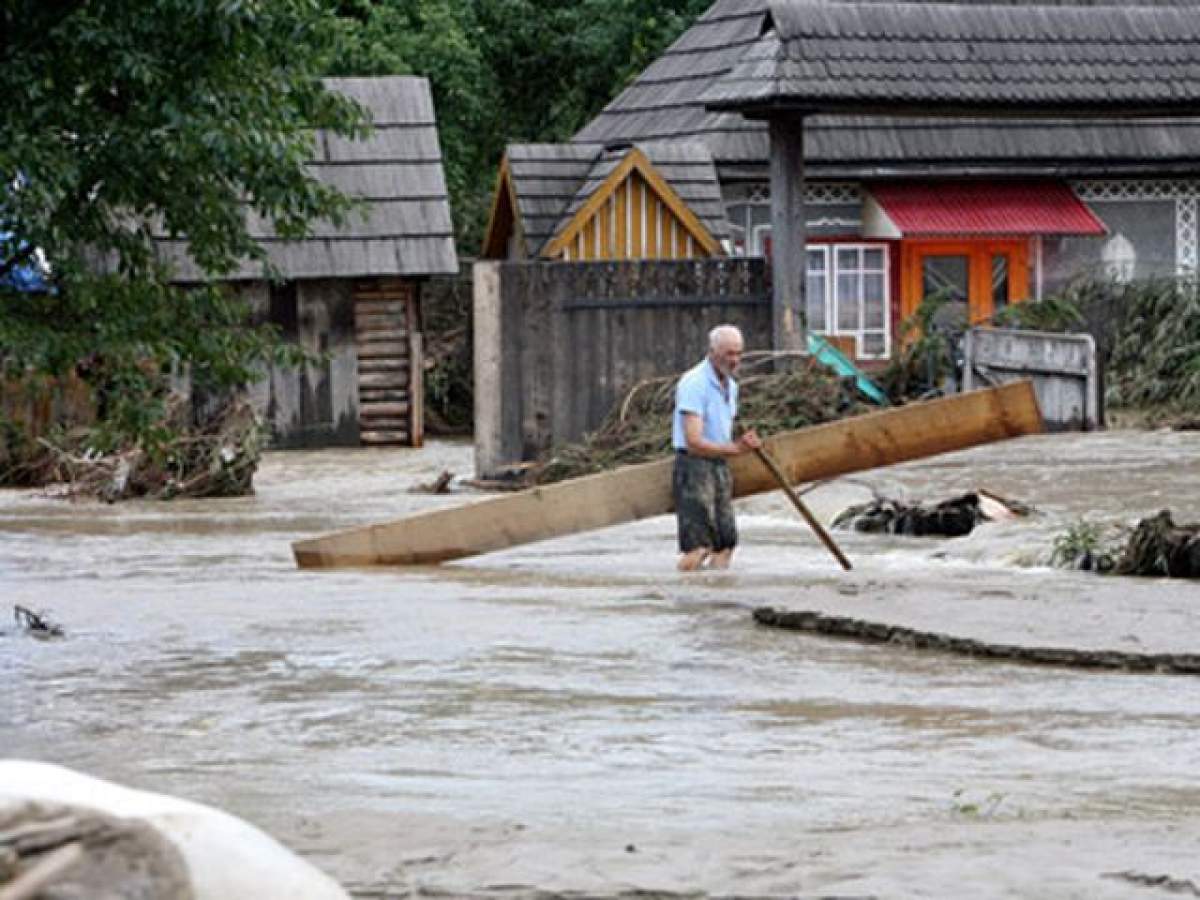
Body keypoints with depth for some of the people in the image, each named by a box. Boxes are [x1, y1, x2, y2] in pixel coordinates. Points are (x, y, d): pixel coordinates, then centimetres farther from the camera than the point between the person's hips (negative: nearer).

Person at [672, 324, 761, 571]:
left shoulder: (730, 386, 15)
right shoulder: (694, 384, -15)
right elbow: (694, 442, -21)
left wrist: (744, 443, 6)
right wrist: (736, 448, -18)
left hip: (719, 467, 9)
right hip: (694, 467, -9)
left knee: (725, 545, 8)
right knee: (697, 547, -16)